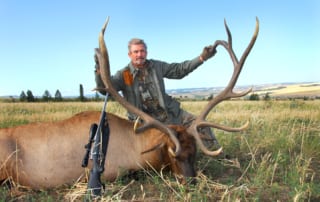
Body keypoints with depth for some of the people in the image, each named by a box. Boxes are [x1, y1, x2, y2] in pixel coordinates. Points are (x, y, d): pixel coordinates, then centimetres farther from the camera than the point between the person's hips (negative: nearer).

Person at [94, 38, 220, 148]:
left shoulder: (156, 66, 3)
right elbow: (105, 88, -22)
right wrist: (99, 69, -41)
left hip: (169, 112, 4)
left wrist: (202, 57, 2)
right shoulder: (124, 75, -8)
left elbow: (179, 70, 10)